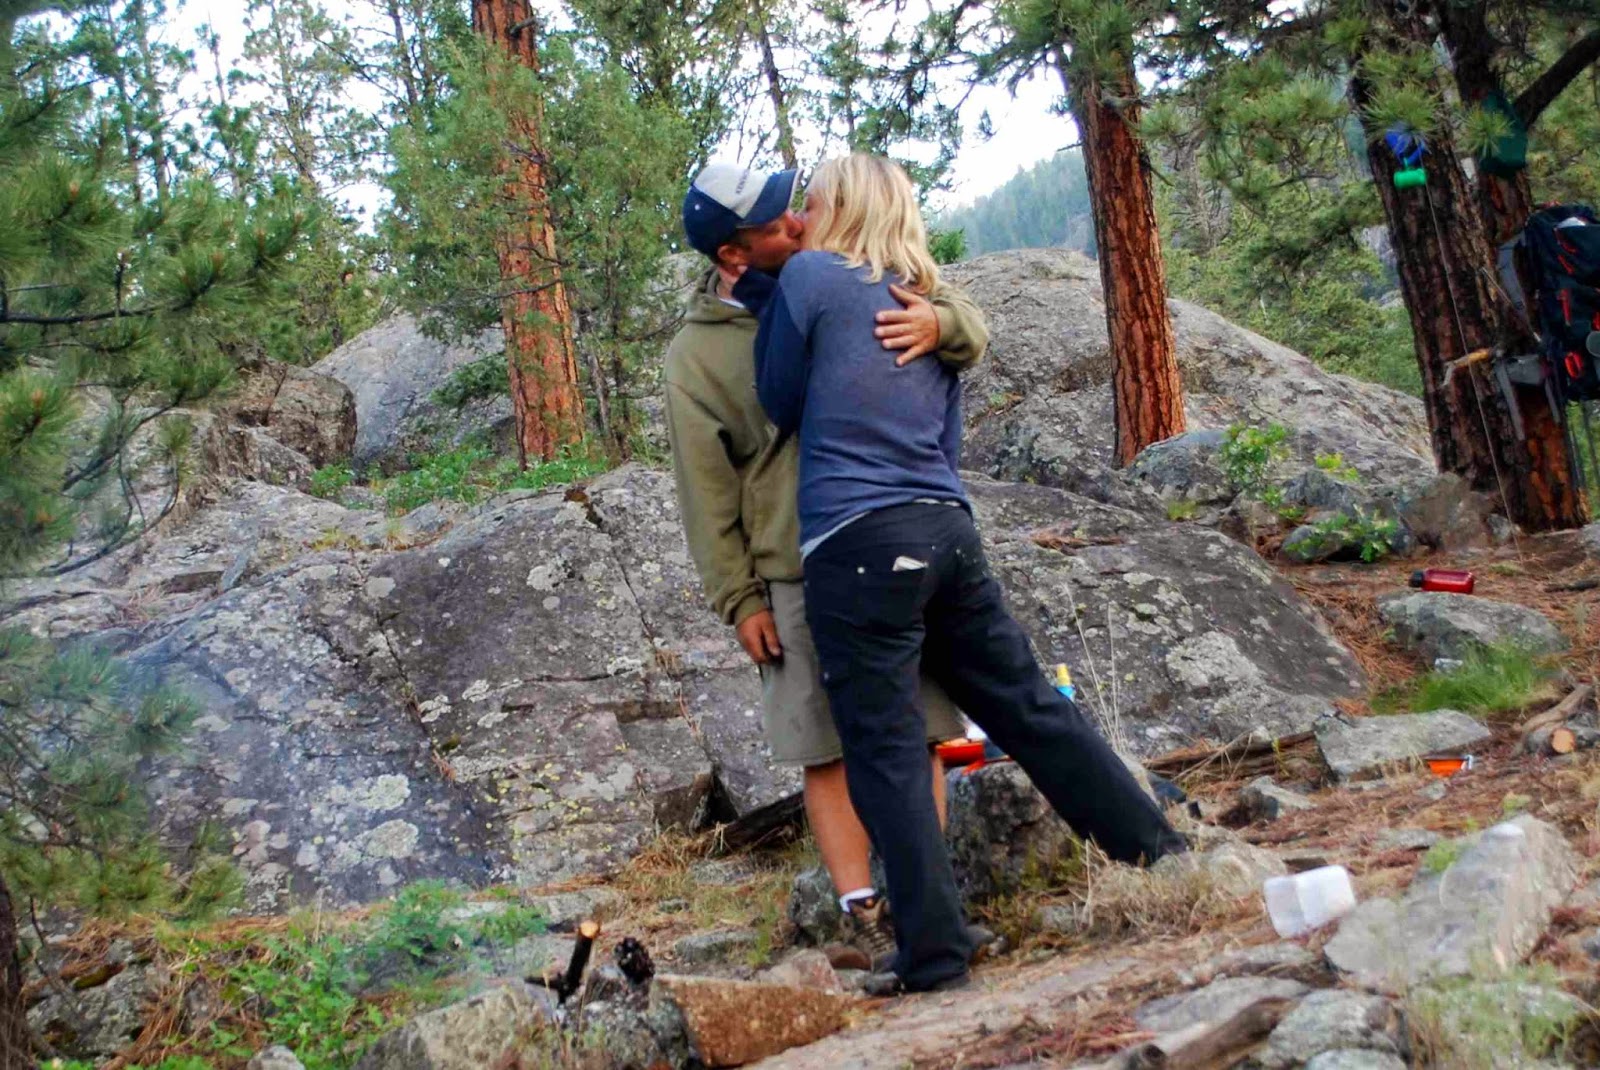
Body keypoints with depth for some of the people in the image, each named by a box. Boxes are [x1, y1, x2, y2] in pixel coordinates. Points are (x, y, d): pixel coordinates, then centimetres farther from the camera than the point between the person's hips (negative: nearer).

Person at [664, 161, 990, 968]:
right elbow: (705, 487, -1)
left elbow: (972, 326, 4)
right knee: (827, 746, -1)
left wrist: (936, 322, -21)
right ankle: (860, 905, 7)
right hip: (801, 576, -3)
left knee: (918, 730, 5)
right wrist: (739, 600, -4)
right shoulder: (695, 353, -2)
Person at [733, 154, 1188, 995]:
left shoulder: (809, 277, 1)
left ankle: (934, 954, 0)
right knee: (1031, 707, 14)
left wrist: (759, 297, 19)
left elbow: (780, 406, 9)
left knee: (885, 750, -2)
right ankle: (1163, 854, 19)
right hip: (948, 534, 7)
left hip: (855, 545, -6)